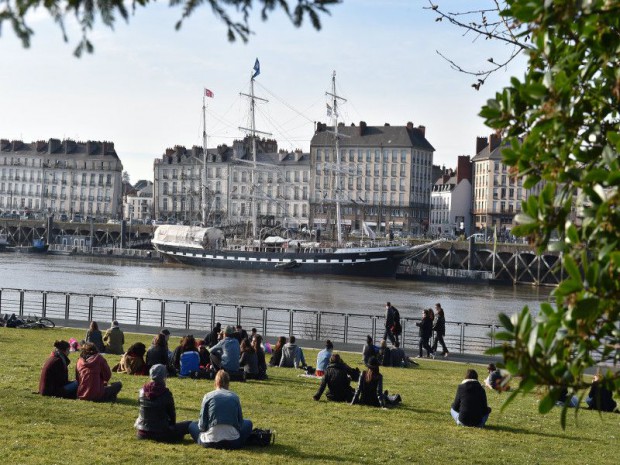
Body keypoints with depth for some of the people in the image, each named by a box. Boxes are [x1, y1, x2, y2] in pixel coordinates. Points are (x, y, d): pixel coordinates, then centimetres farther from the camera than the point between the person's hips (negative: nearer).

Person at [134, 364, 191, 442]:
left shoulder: (143, 390, -2)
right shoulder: (166, 394, -15)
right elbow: (171, 413, -3)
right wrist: (172, 426, 18)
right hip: (161, 433, -6)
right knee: (190, 425, -4)